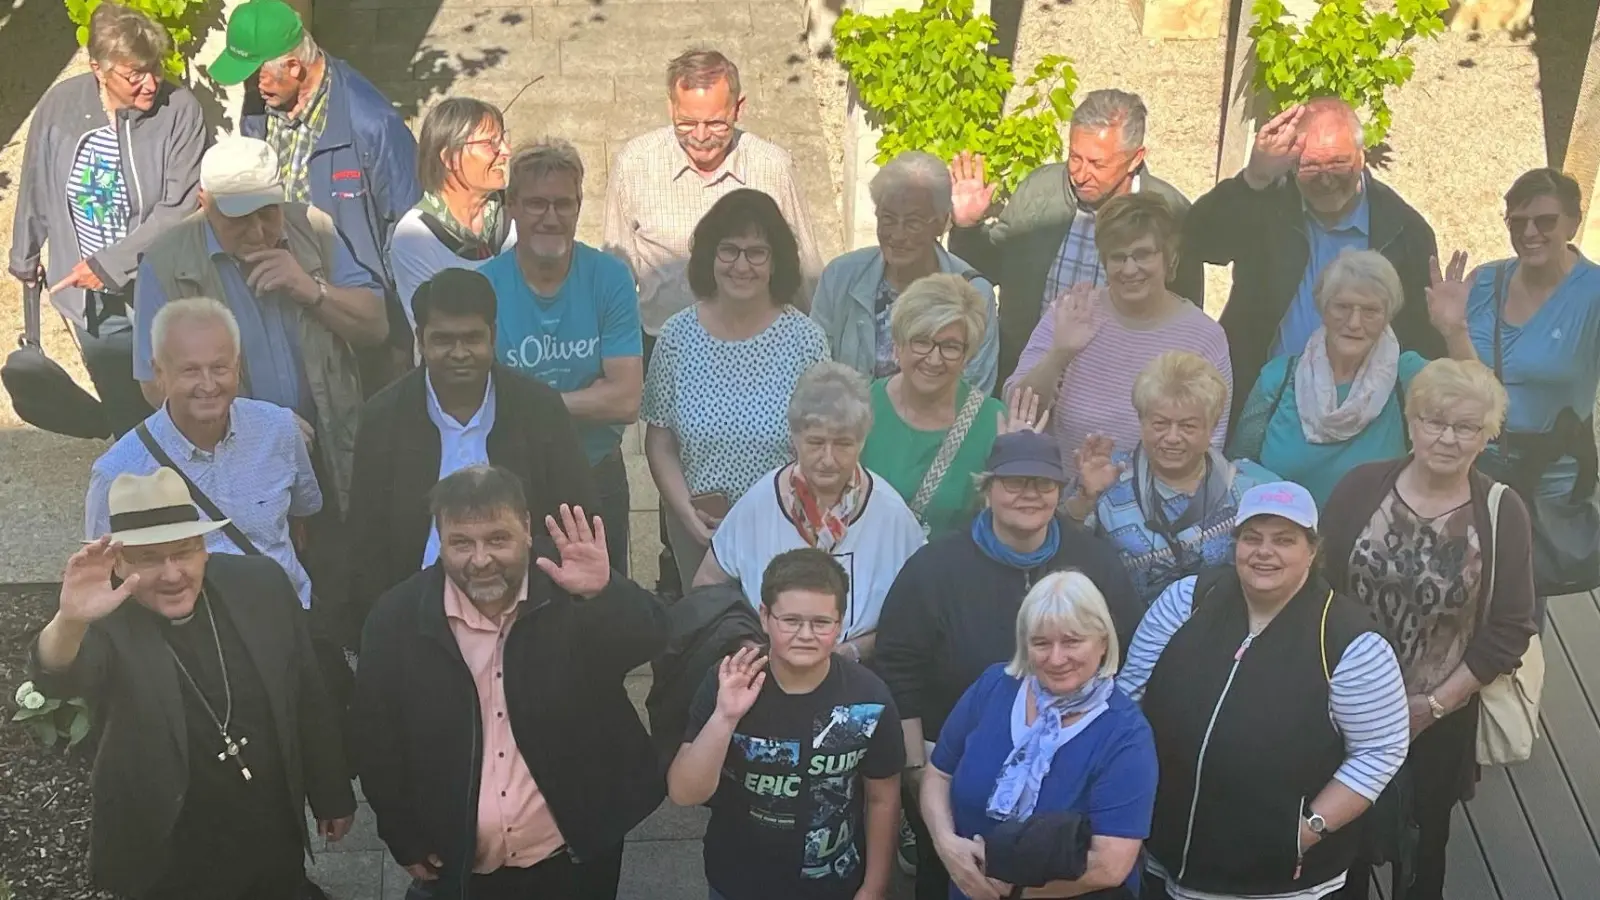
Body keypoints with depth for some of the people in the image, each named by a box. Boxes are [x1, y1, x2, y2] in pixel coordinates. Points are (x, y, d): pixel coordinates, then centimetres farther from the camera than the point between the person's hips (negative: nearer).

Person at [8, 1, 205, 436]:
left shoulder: (179, 110, -18)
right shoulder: (59, 105, -9)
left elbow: (179, 207, -19)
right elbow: (36, 189, 6)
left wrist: (107, 264, -21)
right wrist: (25, 257, 19)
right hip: (91, 301, 3)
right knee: (122, 416, 20)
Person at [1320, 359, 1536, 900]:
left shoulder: (1502, 512, -10)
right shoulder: (1361, 487, -8)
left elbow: (1510, 630, -7)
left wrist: (1435, 704, -10)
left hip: (1440, 719, 0)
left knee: (1423, 843, 19)